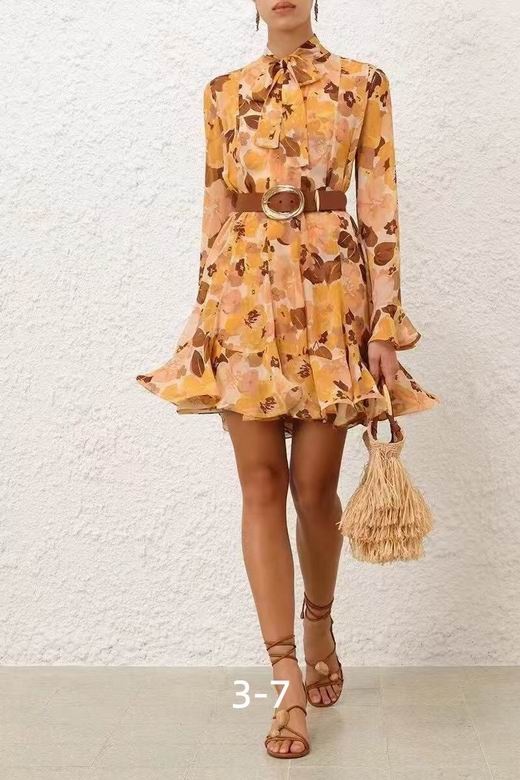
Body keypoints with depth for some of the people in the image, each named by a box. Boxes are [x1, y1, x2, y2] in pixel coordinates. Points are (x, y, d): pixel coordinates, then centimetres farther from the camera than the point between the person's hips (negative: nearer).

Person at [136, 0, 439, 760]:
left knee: (314, 484, 2)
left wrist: (387, 326, -6)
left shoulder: (363, 83, 6)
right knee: (261, 484, -3)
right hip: (246, 296, 2)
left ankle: (319, 623, 32)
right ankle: (289, 684, 5)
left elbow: (379, 209, 1)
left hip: (333, 297, -1)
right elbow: (215, 209, 10)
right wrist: (205, 317, 6)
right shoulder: (225, 92, 12)